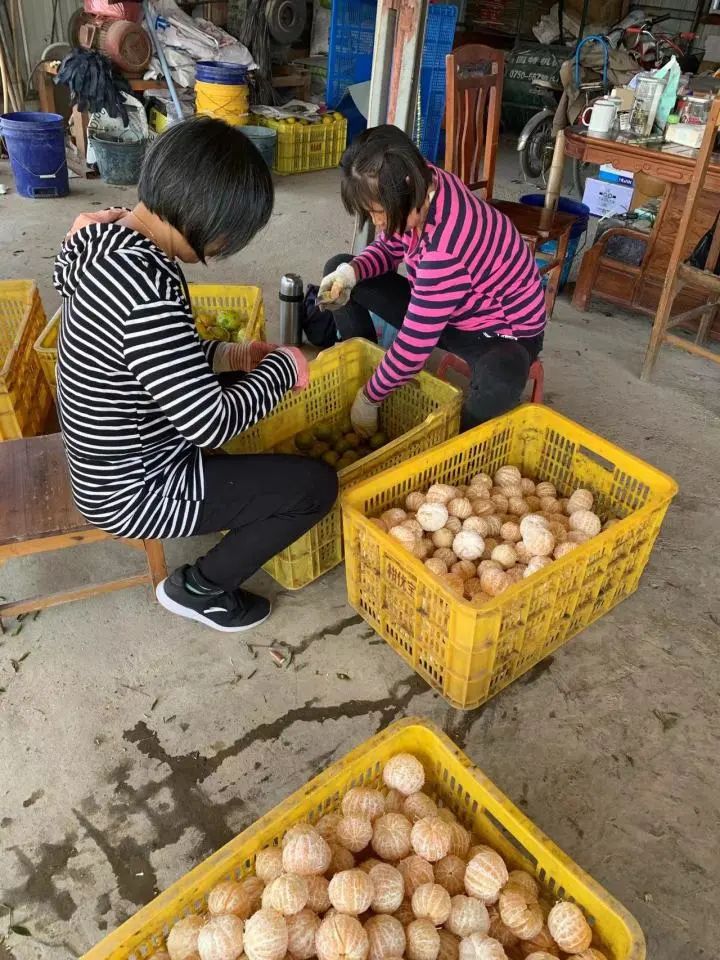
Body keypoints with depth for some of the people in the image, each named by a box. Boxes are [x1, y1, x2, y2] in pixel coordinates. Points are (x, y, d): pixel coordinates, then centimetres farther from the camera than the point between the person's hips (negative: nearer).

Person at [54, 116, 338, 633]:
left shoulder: (106, 235, -4)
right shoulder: (146, 287, -34)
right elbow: (212, 424, -30)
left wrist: (222, 355, 4)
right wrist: (282, 368, -15)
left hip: (115, 457, 10)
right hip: (134, 489, -9)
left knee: (247, 383, 23)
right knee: (316, 485, -6)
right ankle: (200, 587, 10)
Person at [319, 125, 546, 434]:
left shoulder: (446, 250, -39)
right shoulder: (422, 187, -16)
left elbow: (413, 346, -33)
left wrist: (369, 398, -19)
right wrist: (350, 271, -18)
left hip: (501, 331, -8)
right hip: (435, 311, 8)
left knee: (499, 380, -45)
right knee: (338, 267, 1)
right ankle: (364, 372, 9)